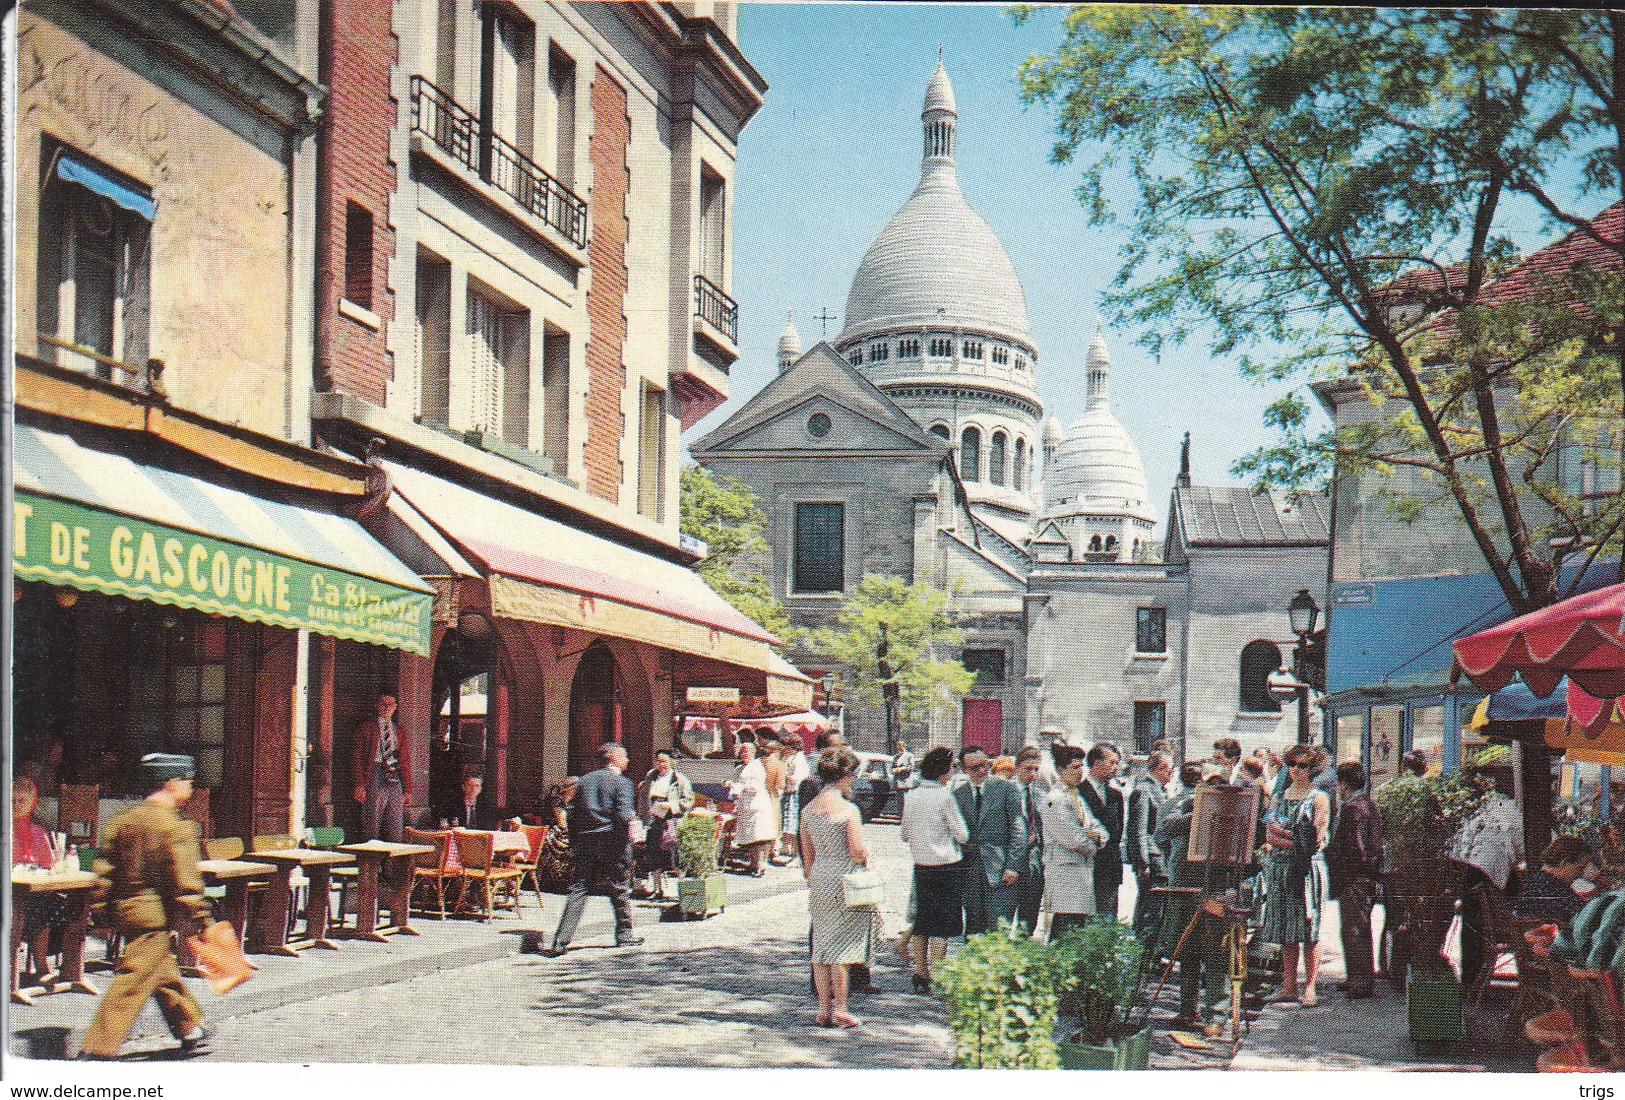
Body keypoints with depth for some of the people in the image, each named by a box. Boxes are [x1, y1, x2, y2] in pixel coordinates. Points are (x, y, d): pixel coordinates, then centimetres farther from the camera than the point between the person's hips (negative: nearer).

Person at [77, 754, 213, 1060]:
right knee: (133, 982, -6)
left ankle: (189, 1027, 35)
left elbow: (104, 869, 9)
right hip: (155, 913, -9)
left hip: (123, 907, 9)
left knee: (164, 970, 21)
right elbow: (184, 882, -17)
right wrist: (198, 919, -10)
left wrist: (103, 907, 15)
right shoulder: (175, 828, -15)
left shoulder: (123, 820, 8)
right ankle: (98, 1049, -8)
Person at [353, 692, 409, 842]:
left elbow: (405, 762, 18)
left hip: (395, 779, 4)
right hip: (374, 778, -4)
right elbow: (357, 757, -1)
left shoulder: (398, 731, 19)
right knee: (372, 825, -7)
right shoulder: (368, 727, 6)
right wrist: (359, 785, -12)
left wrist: (407, 789, 8)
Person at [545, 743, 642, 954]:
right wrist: (626, 839, -4)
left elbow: (573, 813, 10)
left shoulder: (585, 780, 11)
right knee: (619, 888, 11)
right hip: (612, 841, -4)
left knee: (578, 889, 2)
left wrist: (573, 843, 14)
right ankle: (624, 933, 21)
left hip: (584, 841, 4)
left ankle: (562, 939, -6)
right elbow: (623, 815, -16)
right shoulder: (621, 782, -5)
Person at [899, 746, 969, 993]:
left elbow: (905, 834, 12)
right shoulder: (944, 797, -14)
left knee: (922, 921, 13)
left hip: (920, 867, 6)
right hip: (945, 867, -6)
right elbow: (962, 835, -8)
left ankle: (920, 974, 17)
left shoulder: (911, 796, 3)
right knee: (942, 925, 0)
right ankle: (936, 978, -1)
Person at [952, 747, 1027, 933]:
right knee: (973, 927, 7)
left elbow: (1018, 829, -2)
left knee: (999, 930, -8)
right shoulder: (957, 794, 10)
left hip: (999, 870, -3)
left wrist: (1013, 866, -9)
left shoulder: (1006, 788, 1)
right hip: (969, 873, 3)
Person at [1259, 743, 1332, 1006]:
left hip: (1308, 867, -4)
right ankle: (1289, 985, 8)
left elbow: (1317, 840, -6)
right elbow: (1269, 836, 7)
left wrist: (1283, 835, -8)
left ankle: (1309, 987, -4)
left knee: (1309, 930, -5)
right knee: (1285, 930, 4)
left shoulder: (1318, 798, 2)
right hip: (1280, 867, 4)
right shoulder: (1278, 798, 16)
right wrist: (1296, 841, -9)